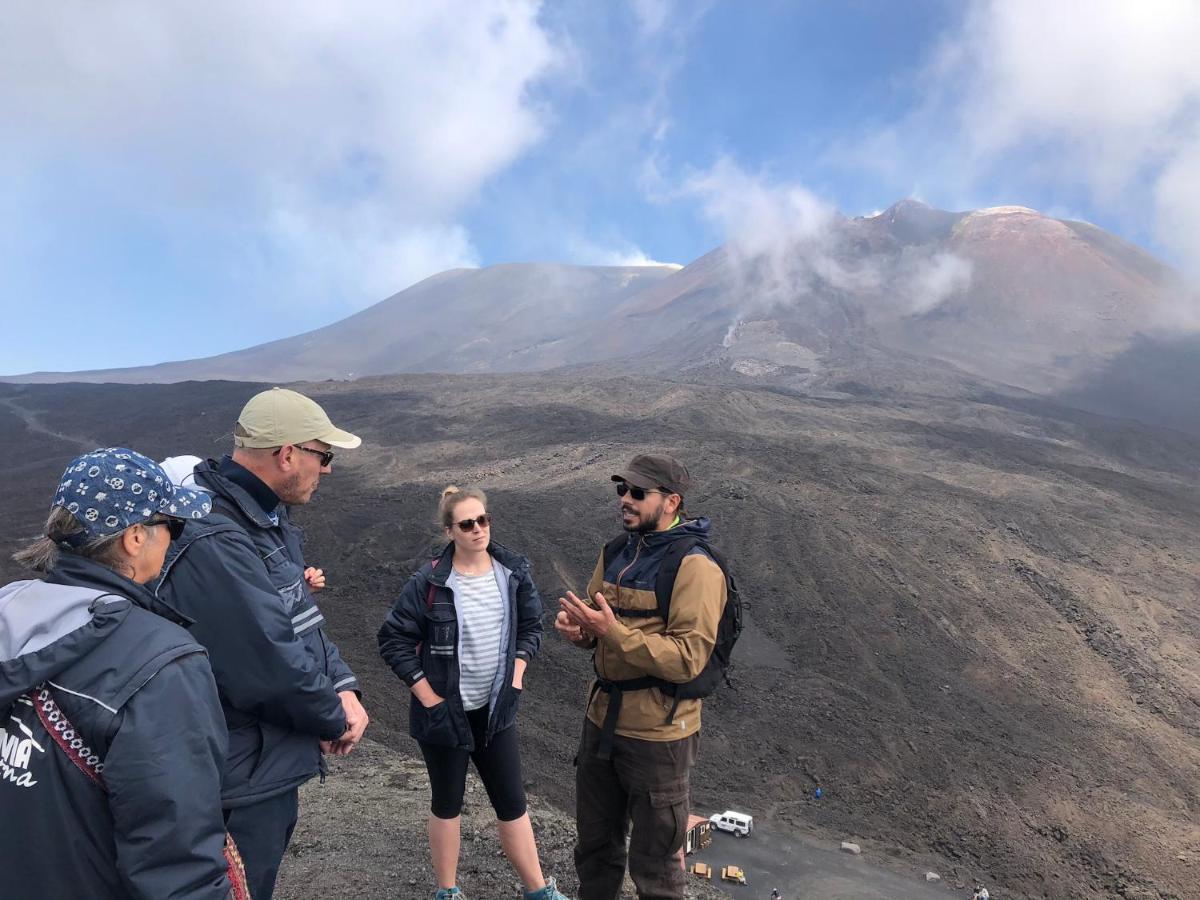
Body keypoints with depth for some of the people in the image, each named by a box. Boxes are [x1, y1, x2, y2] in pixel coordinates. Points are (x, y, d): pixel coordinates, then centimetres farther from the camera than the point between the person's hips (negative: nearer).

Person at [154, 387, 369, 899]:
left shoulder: (268, 518, 4)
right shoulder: (214, 544, -30)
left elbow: (302, 617, 9)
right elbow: (272, 665, -31)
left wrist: (344, 690, -6)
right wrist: (336, 720, -13)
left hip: (274, 763, 10)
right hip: (241, 781, -10)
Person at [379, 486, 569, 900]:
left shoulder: (513, 572, -6)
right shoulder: (429, 581, -17)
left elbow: (531, 626, 7)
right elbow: (393, 640, -11)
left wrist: (515, 676, -2)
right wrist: (429, 698, -13)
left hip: (495, 709, 3)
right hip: (444, 711, -3)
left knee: (512, 801, 11)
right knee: (447, 802, 14)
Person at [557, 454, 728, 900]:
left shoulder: (694, 566, -19)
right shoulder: (616, 552, 4)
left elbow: (689, 659, -24)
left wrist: (613, 630, -29)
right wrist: (577, 627, -11)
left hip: (658, 734, -7)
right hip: (601, 720, 7)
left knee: (654, 864, 13)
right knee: (595, 844, 25)